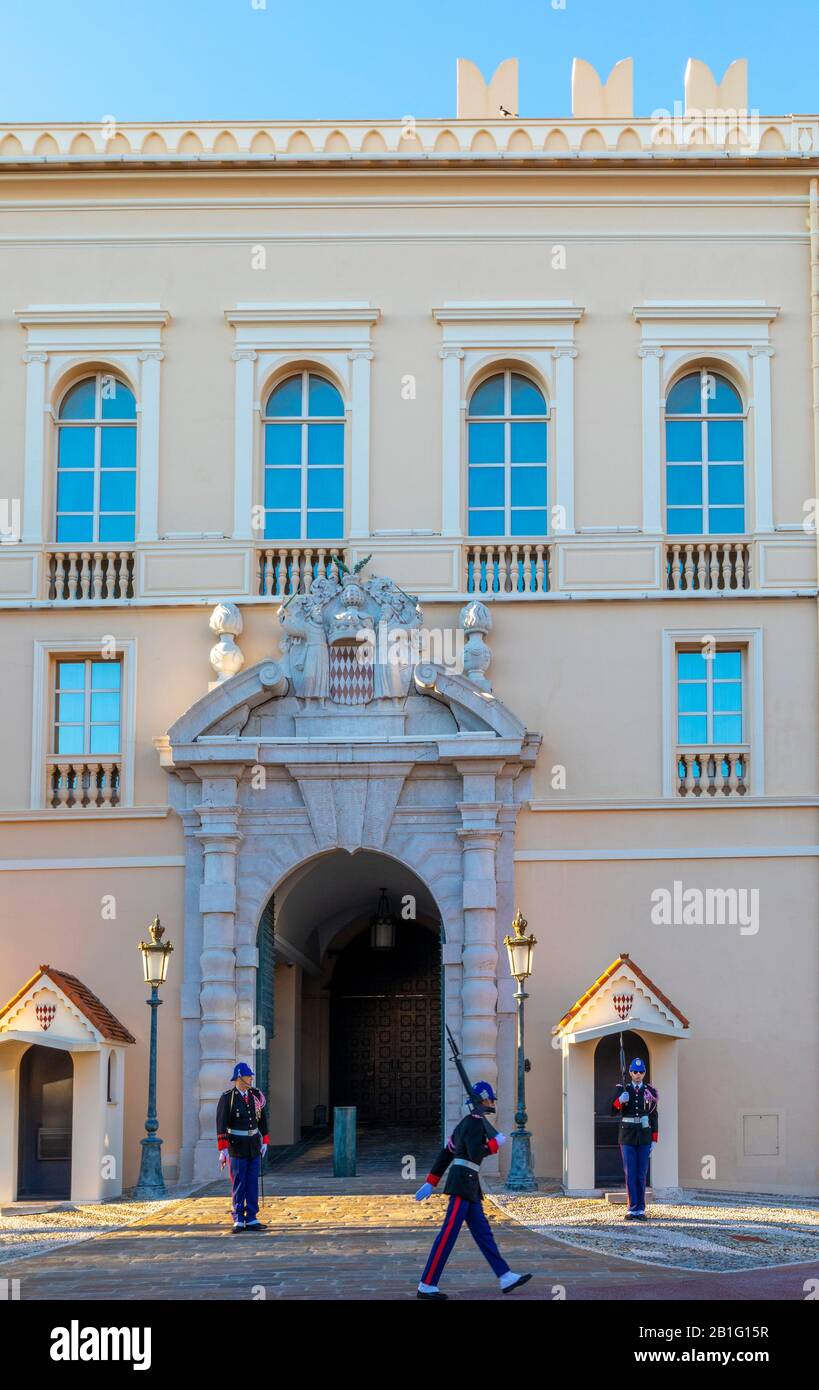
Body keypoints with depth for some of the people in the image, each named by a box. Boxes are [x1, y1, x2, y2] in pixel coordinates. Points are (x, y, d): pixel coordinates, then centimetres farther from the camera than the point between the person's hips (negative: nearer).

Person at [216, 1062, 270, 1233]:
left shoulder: (256, 1095, 3)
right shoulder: (227, 1098, -11)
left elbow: (262, 1120, 11)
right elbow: (221, 1125, -13)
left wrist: (265, 1142, 9)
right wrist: (223, 1150, -16)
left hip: (254, 1145, 4)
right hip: (237, 1146, -4)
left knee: (253, 1182, 5)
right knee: (238, 1185, 0)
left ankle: (251, 1219, 9)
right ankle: (238, 1221, 7)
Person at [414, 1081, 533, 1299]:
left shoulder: (465, 1123, 20)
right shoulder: (475, 1121, -11)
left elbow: (445, 1154, 21)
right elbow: (476, 1154, -22)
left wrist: (430, 1183, 22)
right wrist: (496, 1143, -5)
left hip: (467, 1184, 11)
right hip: (464, 1181, -11)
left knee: (482, 1232, 10)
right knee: (448, 1234, -10)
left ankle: (506, 1277, 12)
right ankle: (426, 1286, -10)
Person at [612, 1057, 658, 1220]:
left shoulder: (650, 1092, 3)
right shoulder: (622, 1089, 2)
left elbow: (654, 1117, 6)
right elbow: (613, 1109, -9)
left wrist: (654, 1140, 1)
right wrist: (620, 1101, -31)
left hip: (644, 1139, 1)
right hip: (627, 1138, -1)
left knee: (641, 1174, 3)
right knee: (630, 1174, -1)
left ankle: (640, 1210, 9)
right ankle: (632, 1209, 3)